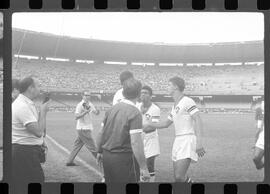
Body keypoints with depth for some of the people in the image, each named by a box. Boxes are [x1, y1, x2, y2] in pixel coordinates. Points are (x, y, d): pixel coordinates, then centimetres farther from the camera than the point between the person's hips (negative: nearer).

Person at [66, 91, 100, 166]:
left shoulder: (90, 104, 13)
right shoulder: (80, 105, -13)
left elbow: (96, 113, 17)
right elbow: (77, 116, -21)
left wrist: (97, 111, -7)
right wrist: (86, 112, -32)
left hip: (87, 128, 9)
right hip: (83, 129, -9)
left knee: (78, 145, 12)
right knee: (91, 146, -3)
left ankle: (69, 161, 17)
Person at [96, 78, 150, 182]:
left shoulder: (112, 109, 7)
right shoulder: (134, 113, -15)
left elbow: (101, 133, 14)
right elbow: (135, 143, -22)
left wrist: (99, 152, 29)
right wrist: (143, 168, -21)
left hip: (107, 156, 7)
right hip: (124, 158, -7)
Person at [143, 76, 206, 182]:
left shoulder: (187, 101, -8)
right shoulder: (175, 106, 19)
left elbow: (198, 120, -17)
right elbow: (166, 123, 34)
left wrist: (199, 142, -25)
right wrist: (150, 125, 36)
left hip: (188, 141, -9)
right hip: (178, 141, 9)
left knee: (179, 177, -19)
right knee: (177, 177, 7)